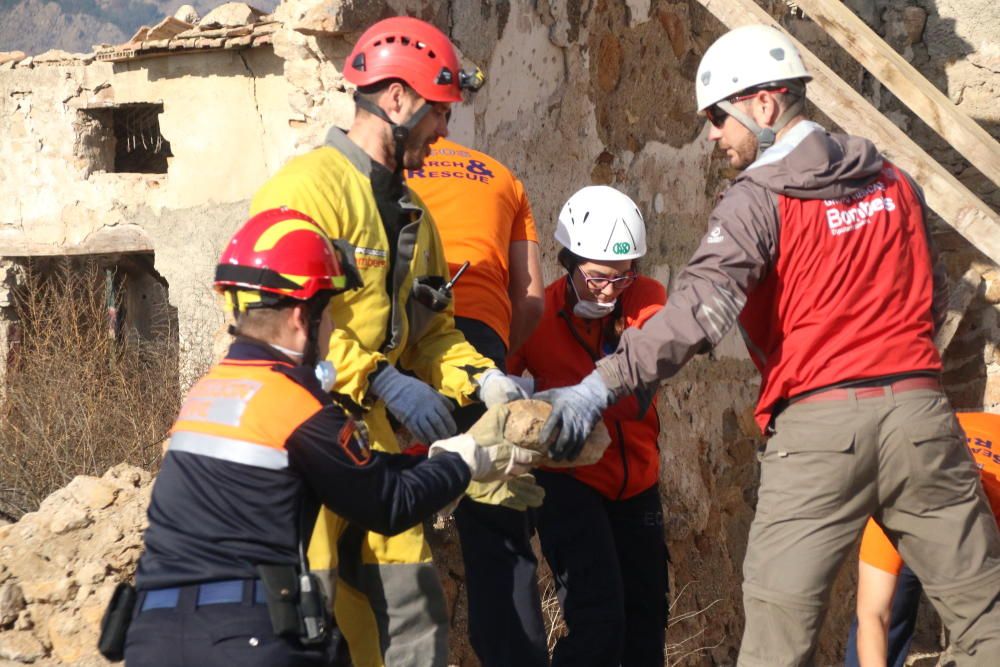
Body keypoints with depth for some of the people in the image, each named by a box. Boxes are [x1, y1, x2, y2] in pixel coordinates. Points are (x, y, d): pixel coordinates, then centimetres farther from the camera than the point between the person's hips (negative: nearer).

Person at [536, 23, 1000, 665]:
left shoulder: (759, 197, -5)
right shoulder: (895, 180, 14)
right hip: (919, 407, 5)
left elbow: (701, 307, -18)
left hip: (818, 422, -5)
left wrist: (604, 384, -20)